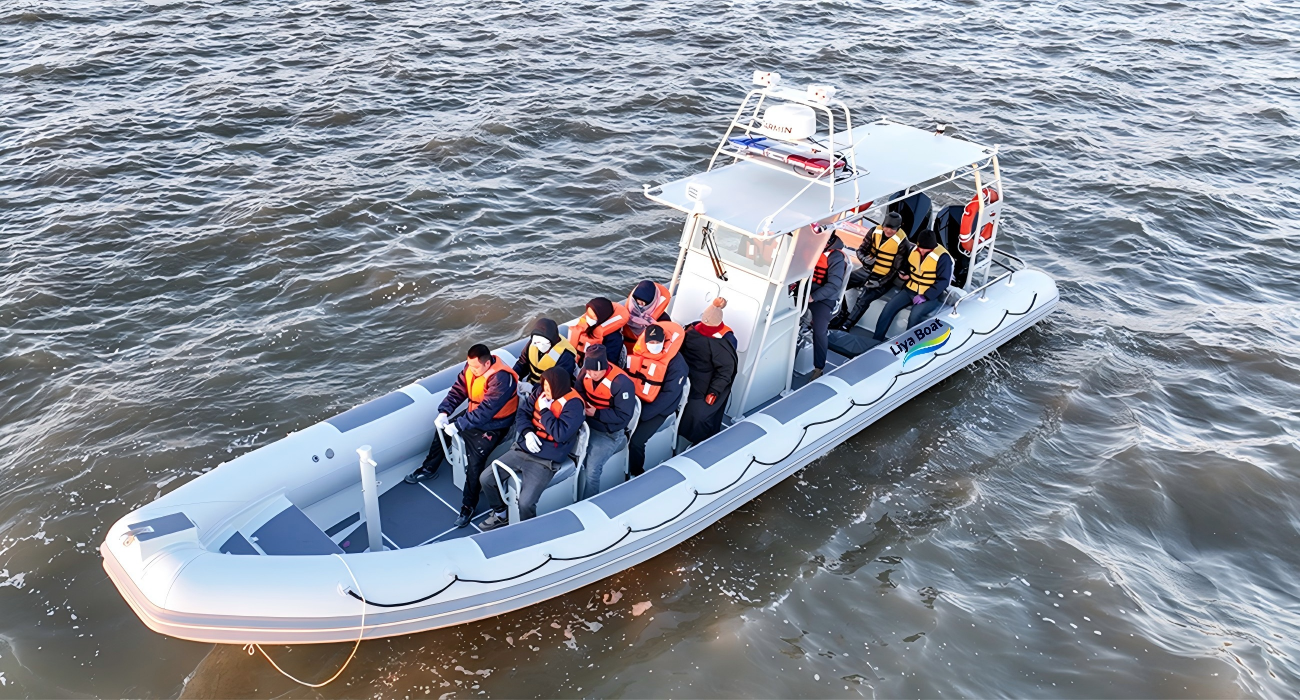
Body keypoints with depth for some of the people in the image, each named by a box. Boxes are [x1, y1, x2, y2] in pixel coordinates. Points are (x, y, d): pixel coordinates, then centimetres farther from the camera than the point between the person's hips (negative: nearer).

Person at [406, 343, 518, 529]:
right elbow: (458, 390, -2)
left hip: (493, 425, -9)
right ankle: (429, 469, 36)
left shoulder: (501, 378, -33)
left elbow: (485, 411, -34)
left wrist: (458, 425, -32)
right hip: (474, 414, 9)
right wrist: (444, 412, -17)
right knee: (442, 426, 15)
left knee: (474, 460, -24)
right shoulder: (472, 366, -8)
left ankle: (469, 506, -8)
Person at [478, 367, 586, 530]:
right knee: (486, 479, 3)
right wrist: (527, 433, -12)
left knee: (525, 503, -23)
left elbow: (561, 434, -25)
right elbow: (522, 412, 7)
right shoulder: (540, 391, 3)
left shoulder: (573, 404, -16)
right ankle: (500, 514, 28)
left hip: (544, 461, -7)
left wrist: (544, 410, -17)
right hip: (522, 449, 7)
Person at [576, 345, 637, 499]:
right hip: (587, 423, 7)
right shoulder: (587, 373, -7)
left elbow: (624, 416, -20)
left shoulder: (622, 383, -25)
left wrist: (596, 413, -23)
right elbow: (579, 391, 12)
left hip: (609, 432, -7)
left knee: (592, 470, -19)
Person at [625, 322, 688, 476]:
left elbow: (670, 394, -18)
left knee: (636, 441, -18)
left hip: (658, 408, -5)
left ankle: (636, 475, 7)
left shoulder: (676, 362, -17)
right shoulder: (637, 352, -4)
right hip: (635, 401, 5)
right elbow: (626, 376, 9)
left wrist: (643, 414, -21)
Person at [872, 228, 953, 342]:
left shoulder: (942, 257, -17)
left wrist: (925, 296, -24)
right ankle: (876, 340, -9)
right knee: (889, 307, -12)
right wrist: (904, 275, -4)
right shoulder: (914, 251, 3)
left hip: (931, 296, -6)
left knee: (915, 315, -32)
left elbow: (943, 281, -19)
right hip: (910, 290, 6)